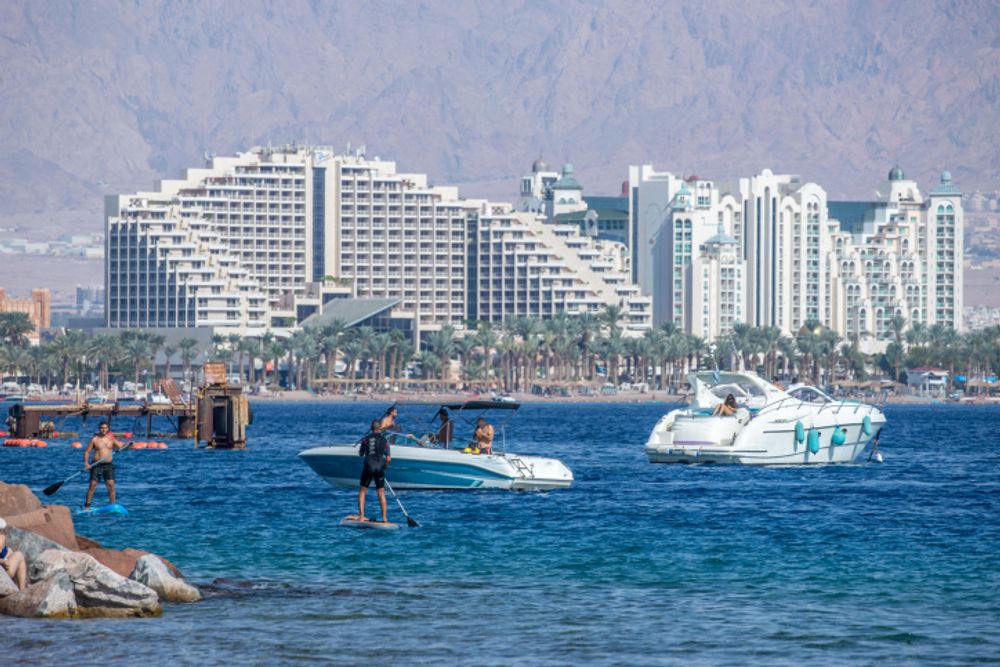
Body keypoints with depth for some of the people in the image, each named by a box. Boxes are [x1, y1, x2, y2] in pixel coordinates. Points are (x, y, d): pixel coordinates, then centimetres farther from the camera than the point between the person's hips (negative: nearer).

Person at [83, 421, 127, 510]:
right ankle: (87, 505, 3)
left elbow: (121, 447, 9)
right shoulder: (94, 439, 0)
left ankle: (112, 505, 2)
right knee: (92, 485, -3)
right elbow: (87, 452, 0)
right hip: (96, 465, -2)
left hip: (108, 465, 2)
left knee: (111, 485, -5)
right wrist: (86, 463, -13)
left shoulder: (111, 439, 8)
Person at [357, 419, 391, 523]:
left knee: (362, 491, 10)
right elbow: (388, 458, -1)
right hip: (380, 468, 1)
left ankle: (361, 515, -2)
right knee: (381, 493, 7)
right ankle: (384, 518, 4)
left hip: (368, 466, -1)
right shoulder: (384, 440, 2)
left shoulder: (366, 439, 1)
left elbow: (360, 454, 11)